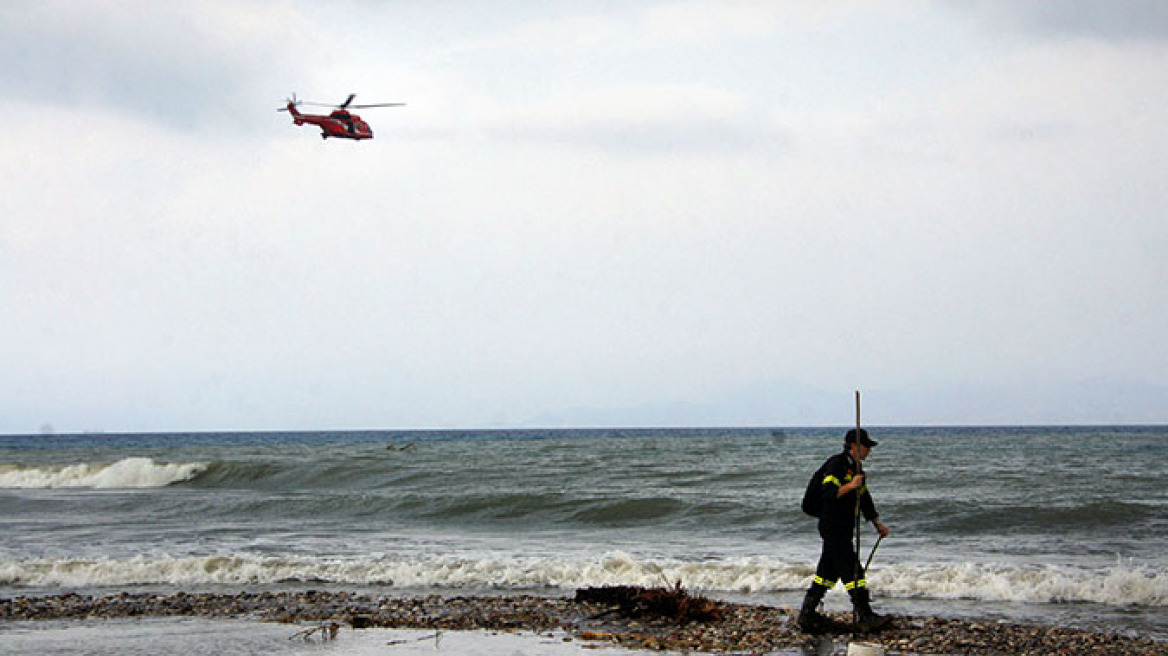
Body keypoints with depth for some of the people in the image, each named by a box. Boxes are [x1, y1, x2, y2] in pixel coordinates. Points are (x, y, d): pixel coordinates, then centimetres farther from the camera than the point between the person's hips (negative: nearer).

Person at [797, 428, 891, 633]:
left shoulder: (855, 468, 17)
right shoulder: (836, 465, -13)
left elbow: (865, 500, 26)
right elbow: (828, 493, -24)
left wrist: (878, 524, 27)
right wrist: (851, 485, -28)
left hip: (843, 530, 10)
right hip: (833, 528, -10)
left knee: (828, 572, 12)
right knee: (852, 571, -10)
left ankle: (807, 615, 17)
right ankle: (865, 617, -9)